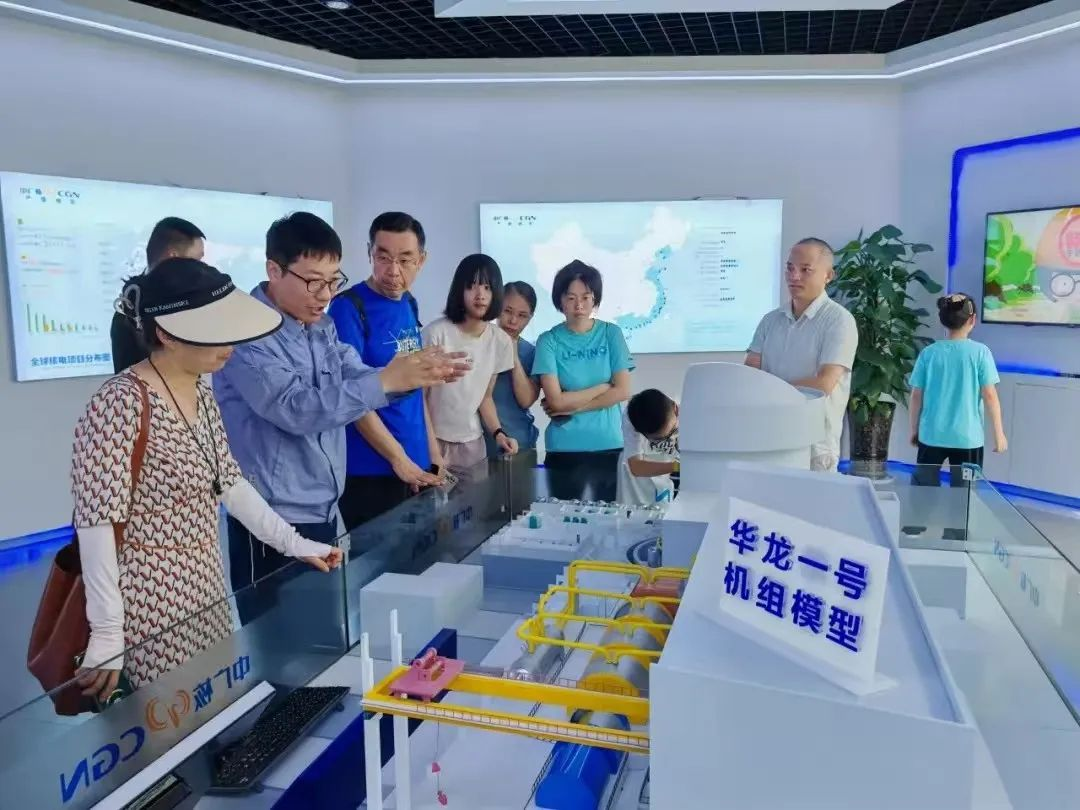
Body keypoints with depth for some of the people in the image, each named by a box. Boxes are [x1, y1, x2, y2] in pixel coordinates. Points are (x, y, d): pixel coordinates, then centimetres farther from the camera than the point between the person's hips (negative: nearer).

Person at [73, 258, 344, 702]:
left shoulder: (201, 393, 4)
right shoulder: (120, 403, -21)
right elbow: (96, 525, -21)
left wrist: (292, 543, 9)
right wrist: (107, 633, -21)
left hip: (206, 593, 8)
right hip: (150, 604, -7)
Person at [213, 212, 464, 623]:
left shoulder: (322, 327, 8)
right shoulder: (247, 331, -17)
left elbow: (356, 381, 5)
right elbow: (295, 408, -28)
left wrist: (416, 374, -15)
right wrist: (386, 380, -33)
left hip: (324, 512, 8)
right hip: (273, 522, -8)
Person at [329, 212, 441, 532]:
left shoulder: (410, 305, 8)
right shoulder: (349, 307, -13)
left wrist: (433, 451, 12)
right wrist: (398, 459, -13)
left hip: (418, 466, 7)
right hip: (369, 471, -7)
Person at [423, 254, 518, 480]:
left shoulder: (500, 340, -1)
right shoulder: (436, 333, -16)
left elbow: (485, 397, 9)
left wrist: (498, 433, -6)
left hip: (472, 445, 4)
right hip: (434, 442, -4)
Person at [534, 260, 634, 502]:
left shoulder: (611, 334, 1)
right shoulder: (549, 341, -4)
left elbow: (623, 391, -5)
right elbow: (556, 401, -12)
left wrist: (573, 406, -10)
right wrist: (604, 386, -7)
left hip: (609, 446, 1)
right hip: (564, 449, -1)